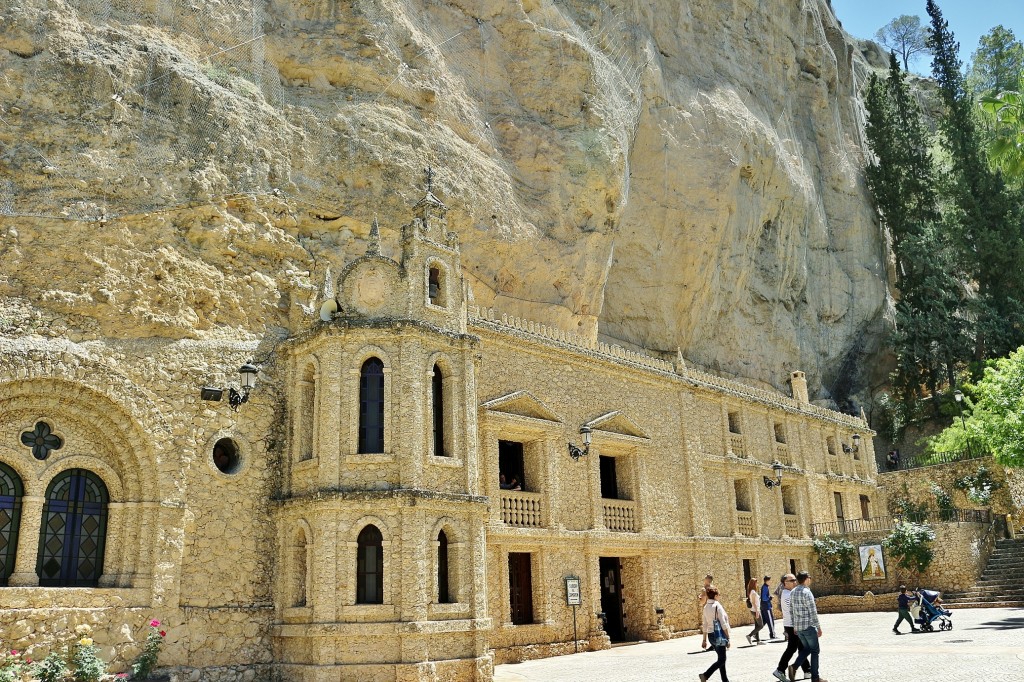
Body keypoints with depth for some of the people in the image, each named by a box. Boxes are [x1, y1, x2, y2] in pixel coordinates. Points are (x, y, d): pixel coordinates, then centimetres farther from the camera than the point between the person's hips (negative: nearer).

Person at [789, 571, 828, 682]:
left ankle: (794, 667, 1)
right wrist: (818, 627, -10)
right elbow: (813, 612, -16)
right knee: (815, 650, 6)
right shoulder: (807, 593, -16)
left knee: (807, 648, 19)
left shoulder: (792, 593, 8)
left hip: (798, 627, 7)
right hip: (808, 626, -7)